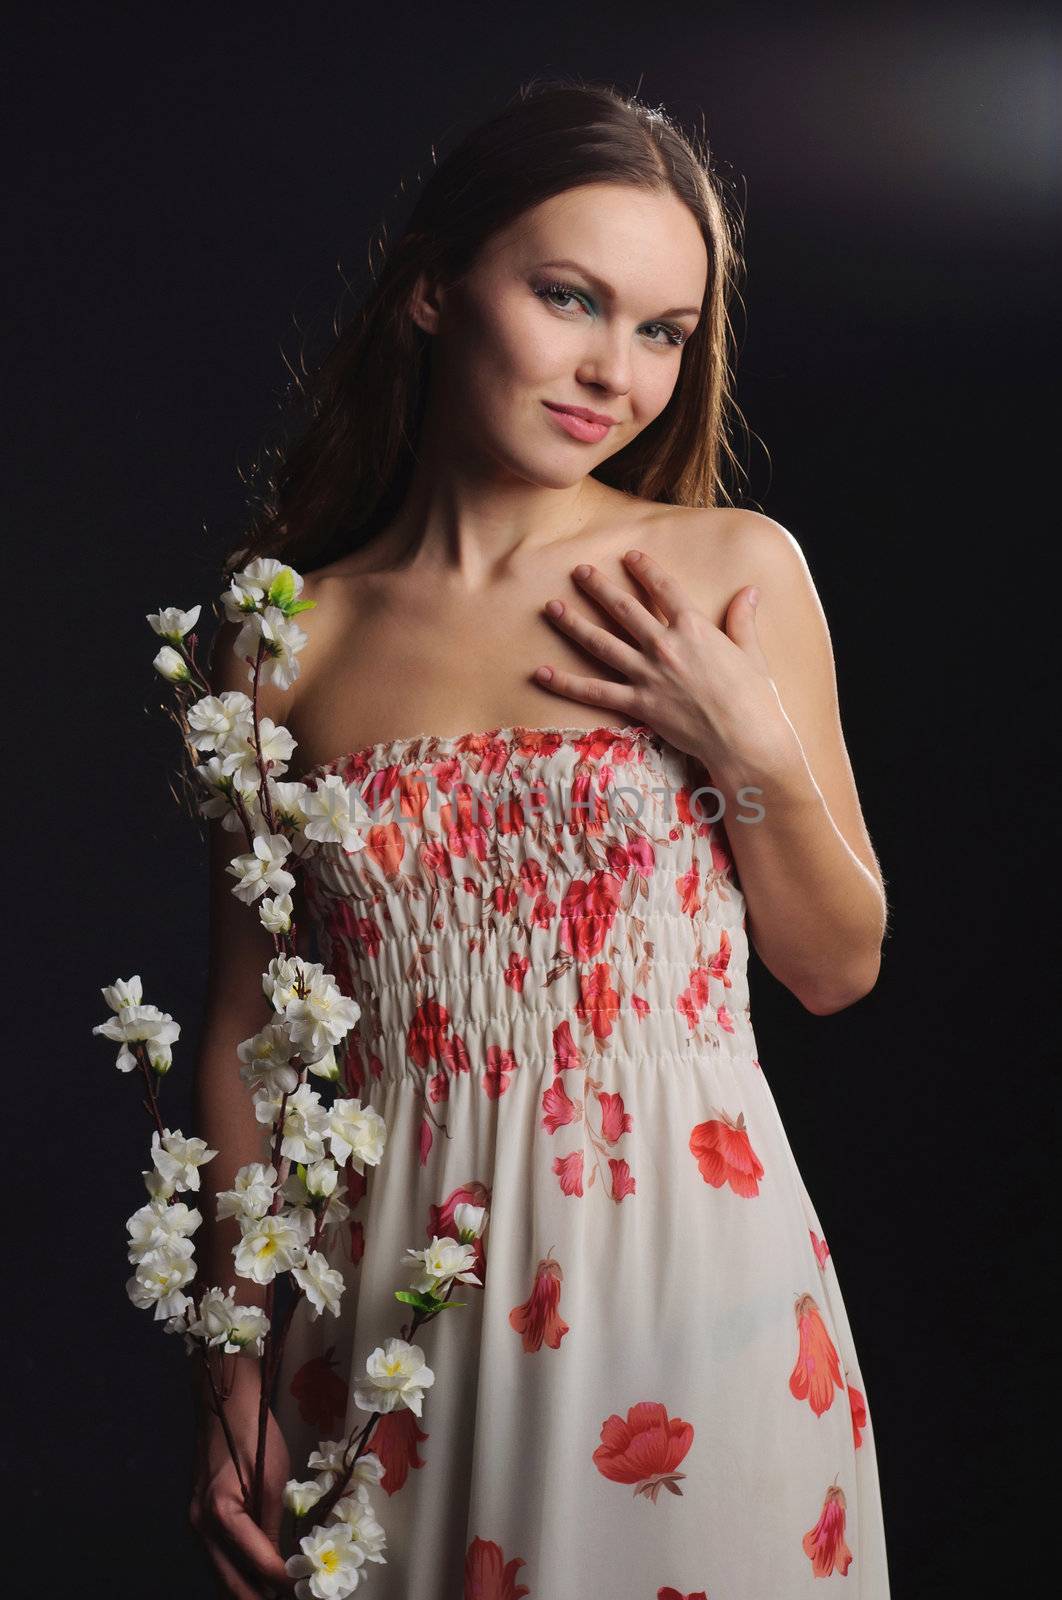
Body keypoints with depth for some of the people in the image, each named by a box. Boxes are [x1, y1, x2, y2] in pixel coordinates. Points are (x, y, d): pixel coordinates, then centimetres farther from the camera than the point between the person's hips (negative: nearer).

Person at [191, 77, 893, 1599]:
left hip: (695, 1269, 0)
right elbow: (244, 1023, 3)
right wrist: (232, 1388, 2)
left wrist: (756, 754, -14)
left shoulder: (735, 570, -3)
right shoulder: (291, 637, -3)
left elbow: (841, 965, 3)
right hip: (403, 1303, 0)